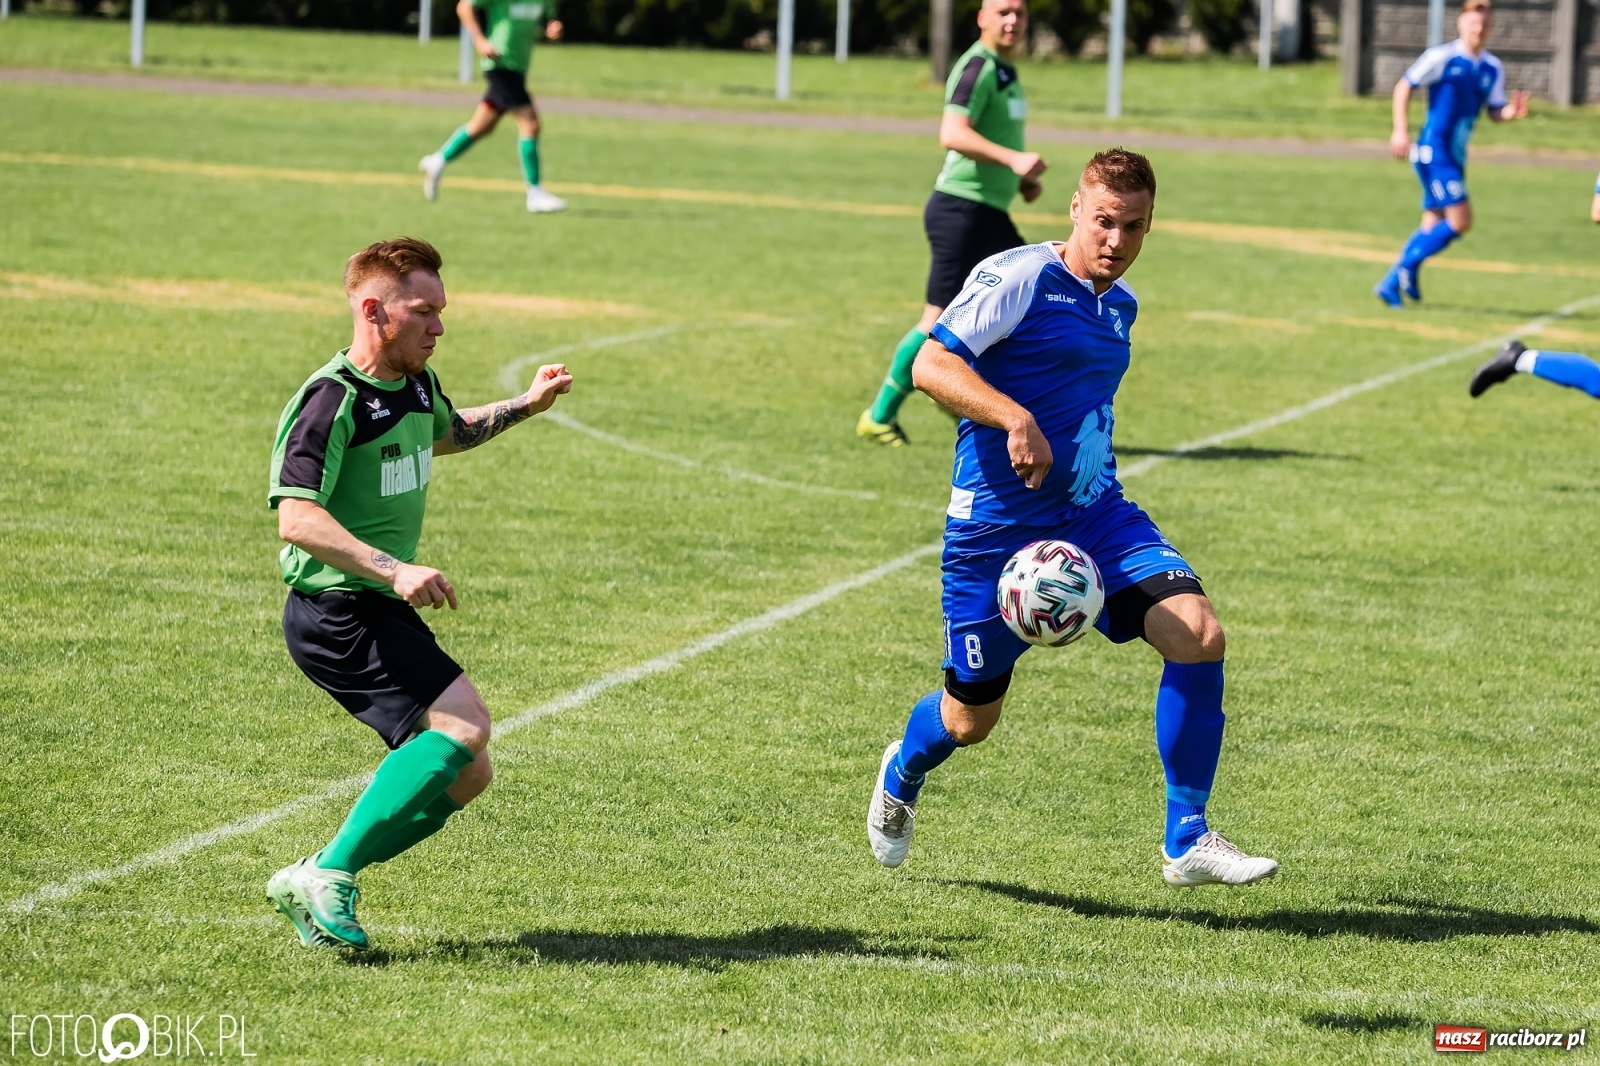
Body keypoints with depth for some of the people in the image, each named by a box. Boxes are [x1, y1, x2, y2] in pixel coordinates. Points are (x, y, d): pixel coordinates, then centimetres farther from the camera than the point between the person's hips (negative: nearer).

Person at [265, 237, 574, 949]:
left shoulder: (417, 384, 11)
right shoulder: (333, 401, -18)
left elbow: (447, 434, 37)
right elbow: (297, 518, -28)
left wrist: (526, 405, 24)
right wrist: (395, 570, -36)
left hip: (383, 613, 10)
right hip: (336, 610, -10)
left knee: (464, 776, 5)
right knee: (463, 726, -24)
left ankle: (314, 882, 9)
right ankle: (329, 875, -20)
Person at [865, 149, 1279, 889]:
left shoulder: (1121, 305, 13)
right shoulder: (1017, 278, -12)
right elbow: (930, 364, -22)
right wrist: (1015, 419, -34)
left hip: (1094, 515, 6)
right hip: (997, 523, -6)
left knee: (1198, 635, -18)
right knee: (970, 719, 7)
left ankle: (1186, 842, -10)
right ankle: (901, 776, 45)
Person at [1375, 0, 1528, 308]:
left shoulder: (1493, 69, 10)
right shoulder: (1442, 57, -8)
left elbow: (1495, 111, 13)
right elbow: (1404, 87, -5)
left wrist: (1511, 112, -11)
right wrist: (1400, 130, -13)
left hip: (1455, 156, 7)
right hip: (1433, 152, -7)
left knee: (1434, 228, 9)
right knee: (1460, 220, -15)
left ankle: (1390, 284, 16)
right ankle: (1408, 266, -1)